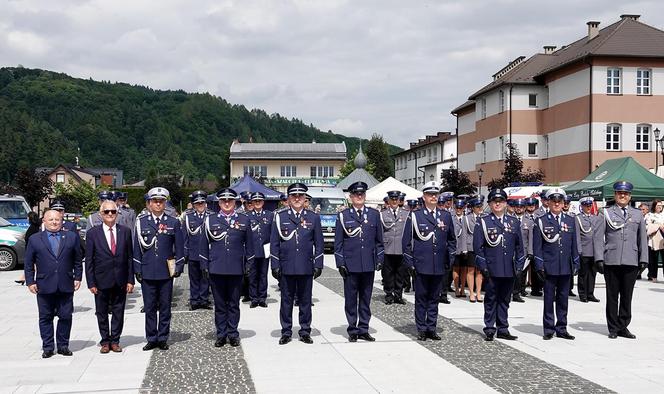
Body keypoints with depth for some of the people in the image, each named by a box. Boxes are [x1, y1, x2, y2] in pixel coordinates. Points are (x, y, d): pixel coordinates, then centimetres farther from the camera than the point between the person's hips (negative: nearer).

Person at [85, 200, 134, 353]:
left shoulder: (125, 231, 2)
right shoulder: (92, 233, -2)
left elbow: (129, 257, 3)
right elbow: (89, 260, -1)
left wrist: (130, 280, -1)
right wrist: (91, 283, -6)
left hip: (120, 281, 1)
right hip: (101, 281, -1)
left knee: (118, 312, 8)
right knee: (102, 313, 8)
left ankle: (115, 340, 20)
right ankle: (105, 341, 21)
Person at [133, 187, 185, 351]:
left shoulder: (174, 222, 3)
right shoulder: (141, 222, 4)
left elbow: (179, 247, 5)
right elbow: (137, 247, 6)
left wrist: (179, 268, -1)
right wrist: (137, 269, 2)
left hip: (166, 272, 0)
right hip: (147, 272, 0)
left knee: (165, 307, 6)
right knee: (149, 307, 6)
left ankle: (163, 338, 15)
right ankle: (151, 338, 15)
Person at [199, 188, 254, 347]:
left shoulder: (244, 220, 5)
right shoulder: (210, 220, 4)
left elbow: (249, 244, 9)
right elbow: (204, 245, 8)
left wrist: (248, 264, 5)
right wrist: (205, 266, 4)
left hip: (236, 269, 0)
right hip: (216, 269, 0)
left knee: (234, 304, 8)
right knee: (220, 304, 7)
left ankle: (233, 333, 17)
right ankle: (221, 334, 16)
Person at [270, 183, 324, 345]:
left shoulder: (313, 217, 6)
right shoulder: (280, 216, 3)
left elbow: (318, 243, 7)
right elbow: (274, 243, 3)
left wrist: (318, 265, 1)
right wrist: (275, 265, -2)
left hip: (306, 267, 1)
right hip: (286, 267, 0)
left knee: (305, 300, 7)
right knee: (286, 300, 6)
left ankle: (305, 331, 18)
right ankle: (286, 332, 16)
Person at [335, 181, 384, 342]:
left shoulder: (374, 214, 8)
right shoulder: (342, 216, 2)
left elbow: (379, 240, 11)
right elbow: (338, 242, 2)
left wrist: (380, 260, 5)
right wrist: (340, 264, -3)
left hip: (369, 264, 2)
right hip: (350, 265, -2)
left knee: (366, 298, 8)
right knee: (351, 299, 4)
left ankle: (363, 329, 17)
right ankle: (352, 330, 14)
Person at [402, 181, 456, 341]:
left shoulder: (446, 216, 9)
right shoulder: (415, 216, -1)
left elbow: (451, 240, 17)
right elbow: (406, 242, 1)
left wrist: (450, 260, 10)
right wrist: (410, 263, -3)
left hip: (439, 266, 3)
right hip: (421, 266, -3)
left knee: (434, 298, 9)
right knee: (421, 298, 4)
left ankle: (431, 328, 17)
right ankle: (421, 329, 12)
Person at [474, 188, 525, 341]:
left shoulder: (514, 222, 11)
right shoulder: (482, 222, 1)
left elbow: (519, 246, 13)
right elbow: (478, 246, -2)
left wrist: (519, 266, 6)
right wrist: (483, 266, -8)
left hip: (509, 270, 3)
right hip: (491, 270, -3)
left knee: (504, 300, 9)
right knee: (491, 300, 3)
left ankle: (503, 329, 17)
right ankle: (490, 330, 11)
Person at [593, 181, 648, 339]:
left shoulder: (638, 214, 12)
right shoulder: (606, 213, 5)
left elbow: (643, 238, 13)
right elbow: (598, 237, 2)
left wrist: (643, 259, 7)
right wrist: (599, 259, -6)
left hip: (631, 262, 2)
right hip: (611, 261, -2)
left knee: (627, 296, 6)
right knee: (612, 295, 4)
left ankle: (623, 326, 17)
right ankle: (613, 328, 13)